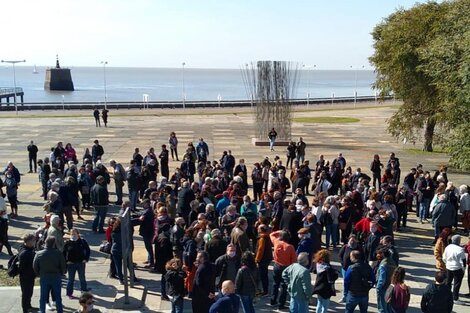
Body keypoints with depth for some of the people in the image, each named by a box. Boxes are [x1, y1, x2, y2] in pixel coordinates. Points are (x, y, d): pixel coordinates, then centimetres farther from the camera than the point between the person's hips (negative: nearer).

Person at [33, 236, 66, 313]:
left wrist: (39, 275, 13)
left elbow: (35, 267, -3)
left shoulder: (39, 254, -10)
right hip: (56, 278, -1)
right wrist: (60, 273, 10)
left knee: (42, 298, 13)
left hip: (44, 278, 1)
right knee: (58, 297, 11)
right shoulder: (58, 253, -15)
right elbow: (63, 266, -9)